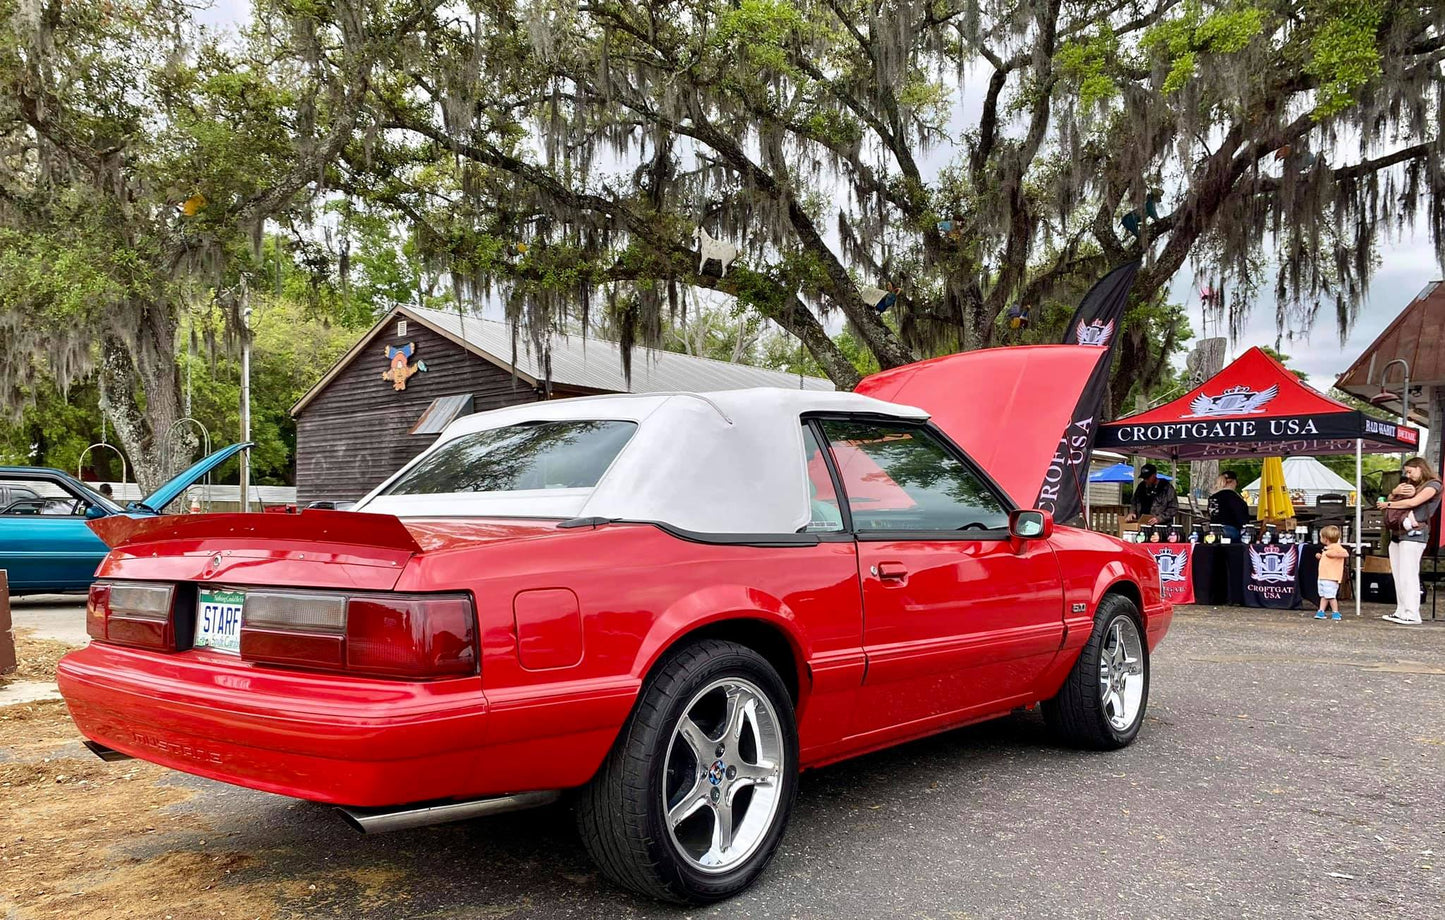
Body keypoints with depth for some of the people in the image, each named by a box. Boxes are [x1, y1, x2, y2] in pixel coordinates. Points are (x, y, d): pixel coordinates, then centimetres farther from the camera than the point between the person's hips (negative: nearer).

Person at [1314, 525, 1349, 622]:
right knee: (1323, 596, 12)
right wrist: (1320, 556, 17)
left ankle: (1336, 614, -3)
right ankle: (1321, 612, 15)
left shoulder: (1335, 546, -11)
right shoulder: (1327, 548, 19)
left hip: (1331, 578, -10)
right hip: (1323, 577, 10)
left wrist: (1333, 554, -24)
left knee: (1330, 596, -9)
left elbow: (1346, 554, -24)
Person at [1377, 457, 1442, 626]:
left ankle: (1412, 615, -10)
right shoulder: (1410, 485, 25)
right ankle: (1401, 612, 9)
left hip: (1413, 533, -8)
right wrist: (1395, 492, 0)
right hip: (1397, 533, 8)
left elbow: (1413, 502, -13)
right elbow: (1390, 500, 21)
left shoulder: (1433, 485, 0)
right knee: (1398, 576, 6)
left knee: (1408, 575, -11)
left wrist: (1387, 504, -4)